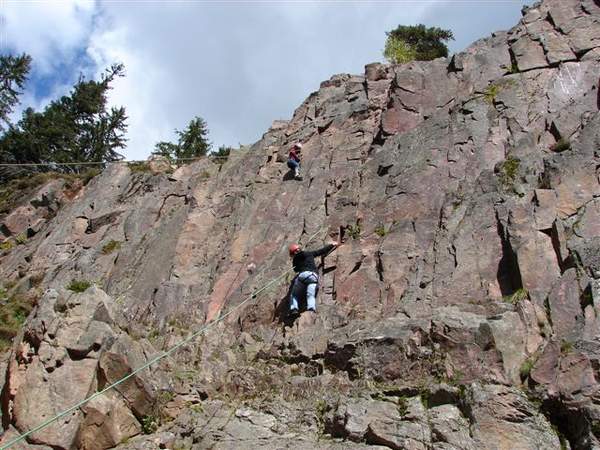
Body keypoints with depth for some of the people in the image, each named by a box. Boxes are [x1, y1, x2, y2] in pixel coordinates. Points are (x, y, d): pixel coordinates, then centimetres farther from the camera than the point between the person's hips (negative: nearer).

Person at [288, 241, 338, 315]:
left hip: (302, 275, -1)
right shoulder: (309, 253, 22)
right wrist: (332, 245, 39)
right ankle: (311, 308, -39)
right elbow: (322, 251, 28)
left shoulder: (295, 259, 19)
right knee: (311, 295, -13)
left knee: (294, 295, 9)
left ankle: (293, 309, -14)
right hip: (313, 276, 1)